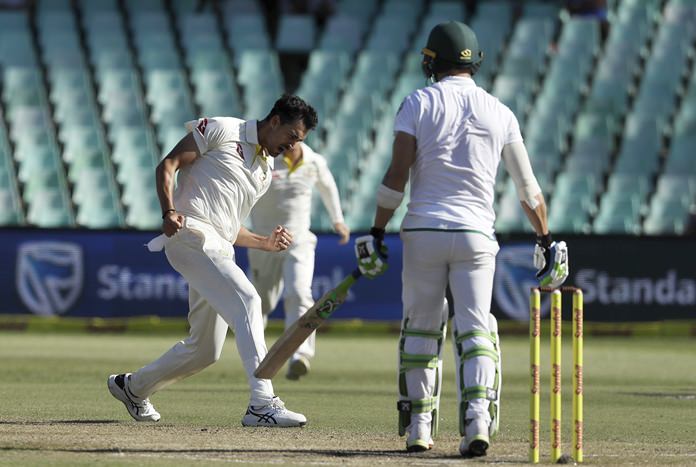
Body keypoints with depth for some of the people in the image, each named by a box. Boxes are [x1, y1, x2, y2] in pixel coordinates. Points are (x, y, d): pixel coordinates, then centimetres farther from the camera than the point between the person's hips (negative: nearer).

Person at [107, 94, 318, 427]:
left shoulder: (265, 170, 24)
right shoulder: (222, 130, 1)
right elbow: (168, 165, -5)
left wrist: (266, 243, 11)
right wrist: (169, 212, -20)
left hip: (220, 250, 9)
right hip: (191, 234, -9)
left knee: (205, 349, 10)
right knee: (246, 301, -25)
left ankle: (132, 387, 32)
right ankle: (262, 404, -32)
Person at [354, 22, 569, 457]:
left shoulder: (419, 103, 2)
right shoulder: (500, 113, 8)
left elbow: (397, 175, -6)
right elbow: (528, 187, 9)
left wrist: (377, 233, -3)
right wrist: (546, 240, 17)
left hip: (423, 232, -1)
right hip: (476, 235, 1)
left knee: (421, 328, 11)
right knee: (475, 329, 0)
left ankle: (418, 426, 14)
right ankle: (478, 417, -21)